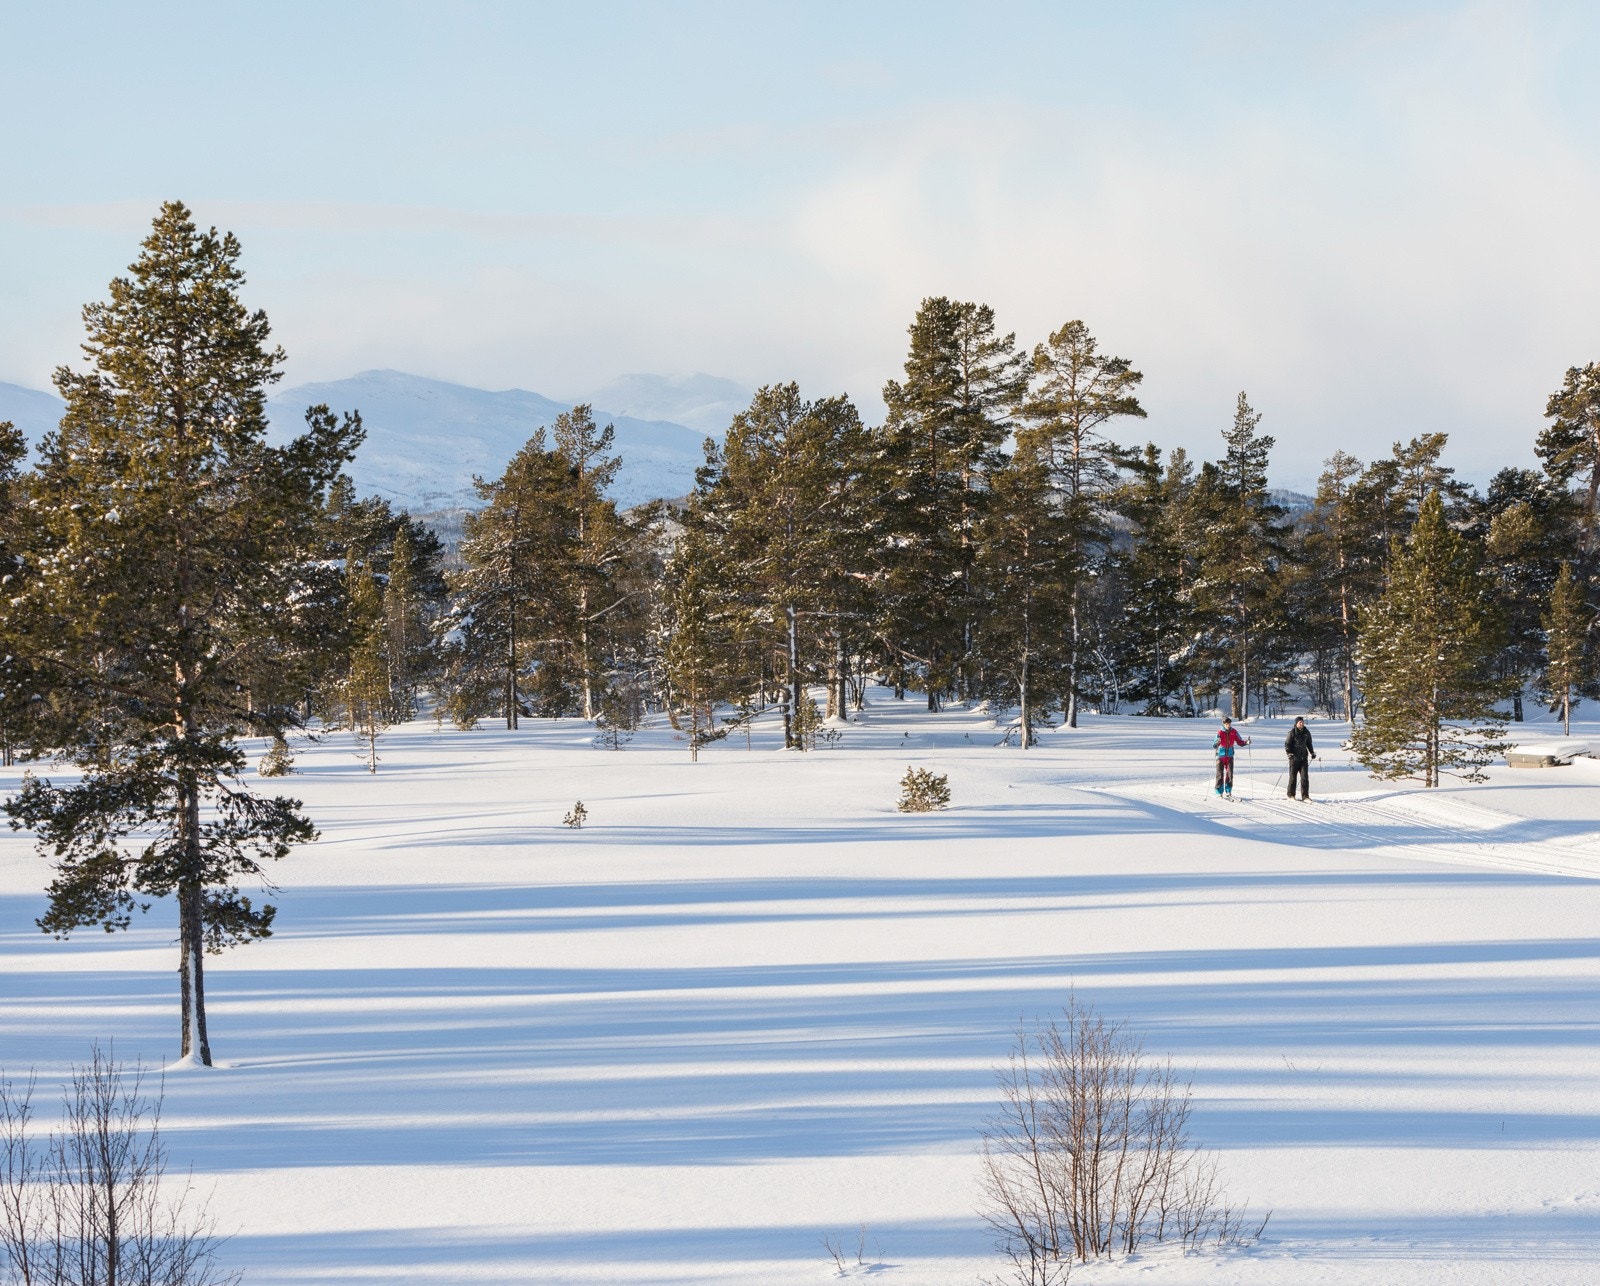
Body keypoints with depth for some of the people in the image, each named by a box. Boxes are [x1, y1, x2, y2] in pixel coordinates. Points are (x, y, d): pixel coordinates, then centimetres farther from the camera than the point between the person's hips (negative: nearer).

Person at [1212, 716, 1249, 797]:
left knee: (1230, 774, -2)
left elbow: (1240, 742, 6)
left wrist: (1246, 742, -13)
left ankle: (1228, 791, 10)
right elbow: (1214, 746, -18)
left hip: (1230, 756, 3)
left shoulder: (1234, 732, -3)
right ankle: (1219, 792, 5)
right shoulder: (1220, 733, -13)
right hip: (1221, 756, -3)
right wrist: (1217, 743, -41)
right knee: (1220, 775, -4)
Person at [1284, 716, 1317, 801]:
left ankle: (1305, 796, -2)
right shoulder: (1292, 733, -5)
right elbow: (1287, 744, -4)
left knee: (1305, 777, -4)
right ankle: (1291, 795, 14)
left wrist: (1312, 752, 12)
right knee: (1293, 776, 2)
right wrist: (1289, 753, -17)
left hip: (1303, 758, 3)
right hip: (1294, 758, -3)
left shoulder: (1306, 732, 9)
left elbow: (1309, 744, 23)